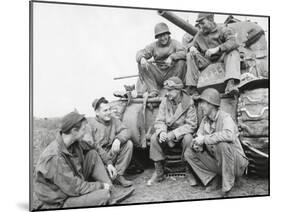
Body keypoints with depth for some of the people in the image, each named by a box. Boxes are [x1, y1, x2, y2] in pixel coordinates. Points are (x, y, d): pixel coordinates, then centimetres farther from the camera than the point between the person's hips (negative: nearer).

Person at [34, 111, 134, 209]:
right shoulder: (55, 157, -30)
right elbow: (74, 188, -27)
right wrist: (101, 186, -17)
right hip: (59, 202, -9)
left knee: (92, 154, -1)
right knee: (103, 195, -28)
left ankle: (111, 196, -4)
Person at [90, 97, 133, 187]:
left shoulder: (114, 120, 5)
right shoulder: (92, 125, -11)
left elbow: (126, 131, -8)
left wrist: (118, 139, -31)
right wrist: (108, 163, -27)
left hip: (112, 154, 5)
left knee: (128, 143, -18)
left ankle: (119, 175, -15)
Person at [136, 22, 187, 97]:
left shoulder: (174, 43, 2)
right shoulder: (154, 45, 9)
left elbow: (183, 53, -16)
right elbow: (141, 53, -2)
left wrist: (171, 57, -34)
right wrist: (142, 58, -27)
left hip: (172, 74, -2)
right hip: (159, 76, 3)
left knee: (182, 62, -28)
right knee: (141, 64, -14)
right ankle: (153, 91, -22)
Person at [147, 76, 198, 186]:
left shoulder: (188, 102, -13)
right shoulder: (165, 101, -2)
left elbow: (191, 125, -17)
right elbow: (159, 121, -2)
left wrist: (174, 134, -27)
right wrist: (162, 131, -26)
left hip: (183, 132, -3)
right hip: (168, 131, 3)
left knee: (188, 139, -35)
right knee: (154, 138, -23)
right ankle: (158, 172, -12)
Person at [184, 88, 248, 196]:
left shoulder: (225, 117, -19)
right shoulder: (205, 120, 3)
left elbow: (229, 135, -40)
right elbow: (199, 136, 8)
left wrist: (205, 138, -32)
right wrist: (196, 144, -18)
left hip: (235, 162, -6)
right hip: (217, 162, 7)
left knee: (223, 144, -37)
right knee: (189, 153, -5)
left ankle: (227, 185, -22)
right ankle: (211, 179, 3)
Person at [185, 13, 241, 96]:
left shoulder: (223, 30, -5)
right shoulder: (199, 35, 10)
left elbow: (234, 42, -22)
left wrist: (216, 49, -35)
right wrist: (192, 48, -9)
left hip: (221, 59, -3)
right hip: (206, 62, 4)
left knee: (234, 52, -30)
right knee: (190, 56, -13)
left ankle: (231, 83, -50)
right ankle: (191, 86, -18)